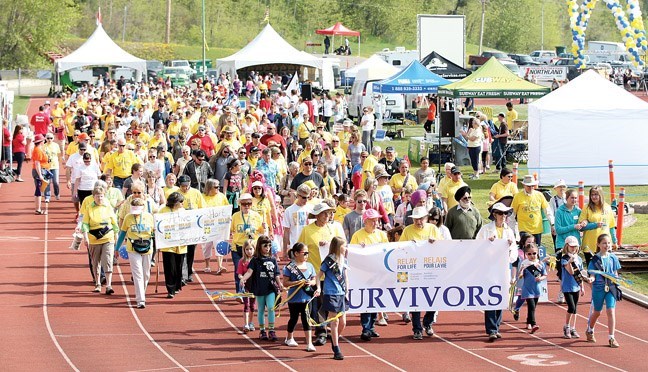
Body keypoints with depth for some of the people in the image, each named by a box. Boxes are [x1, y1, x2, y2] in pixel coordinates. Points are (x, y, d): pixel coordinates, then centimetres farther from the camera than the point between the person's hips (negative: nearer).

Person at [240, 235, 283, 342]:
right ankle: (262, 330, 19)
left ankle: (271, 330, -4)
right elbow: (249, 271, -13)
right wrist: (243, 279, -29)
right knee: (261, 310, 8)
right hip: (259, 289, -1)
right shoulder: (255, 260, -1)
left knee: (271, 308, -10)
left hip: (271, 288, 1)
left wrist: (280, 285, 7)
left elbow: (276, 275, 14)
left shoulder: (273, 260, 9)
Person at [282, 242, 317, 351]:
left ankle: (309, 343, -5)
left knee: (306, 319, -3)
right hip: (294, 298, -3)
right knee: (294, 318, 13)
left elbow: (314, 280, 13)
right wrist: (299, 282, -21)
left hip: (307, 297, 3)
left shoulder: (309, 266, 6)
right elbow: (285, 283, -12)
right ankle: (289, 338, 37)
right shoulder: (290, 267, -9)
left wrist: (311, 283, -10)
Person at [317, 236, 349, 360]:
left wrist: (347, 291, 10)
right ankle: (336, 350, 1)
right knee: (335, 322, -4)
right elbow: (319, 276, -2)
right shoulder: (329, 261, -9)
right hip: (331, 294, -6)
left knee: (343, 323, 7)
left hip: (341, 294, 6)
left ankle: (335, 340, 31)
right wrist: (318, 288, -15)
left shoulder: (343, 261, 8)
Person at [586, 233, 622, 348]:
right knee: (597, 312, 14)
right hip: (598, 287, -1)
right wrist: (591, 279, -28)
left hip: (611, 287, 2)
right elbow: (592, 274, -6)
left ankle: (611, 338, -4)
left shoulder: (613, 258, 3)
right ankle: (590, 331, 40)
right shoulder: (595, 259, -5)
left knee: (611, 311, -8)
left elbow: (615, 273, 12)